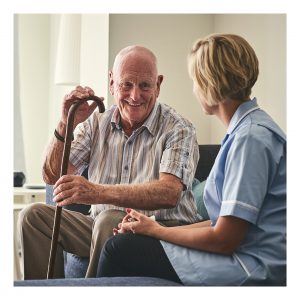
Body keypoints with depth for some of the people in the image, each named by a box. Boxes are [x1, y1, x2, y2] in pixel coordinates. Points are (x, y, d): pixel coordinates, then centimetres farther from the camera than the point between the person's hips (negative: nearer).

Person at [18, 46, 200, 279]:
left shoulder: (178, 129, -9)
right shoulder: (97, 123, 7)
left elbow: (169, 193, -27)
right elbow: (53, 177, 4)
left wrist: (98, 192, -39)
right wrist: (66, 125, -14)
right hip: (102, 228, 5)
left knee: (109, 221, -34)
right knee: (35, 216, -10)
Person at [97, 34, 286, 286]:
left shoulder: (251, 138, -17)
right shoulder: (247, 130, 15)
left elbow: (224, 239, -18)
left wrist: (156, 230, -4)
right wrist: (156, 228, 8)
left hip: (250, 270, -9)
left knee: (119, 250, -8)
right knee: (124, 243, 7)